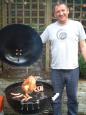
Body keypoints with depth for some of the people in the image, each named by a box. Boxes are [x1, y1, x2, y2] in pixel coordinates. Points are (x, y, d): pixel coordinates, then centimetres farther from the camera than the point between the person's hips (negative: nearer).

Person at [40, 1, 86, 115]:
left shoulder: (77, 25, 1)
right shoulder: (50, 28, 4)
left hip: (73, 69, -1)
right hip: (56, 69, 1)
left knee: (72, 97, 14)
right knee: (56, 98, 13)